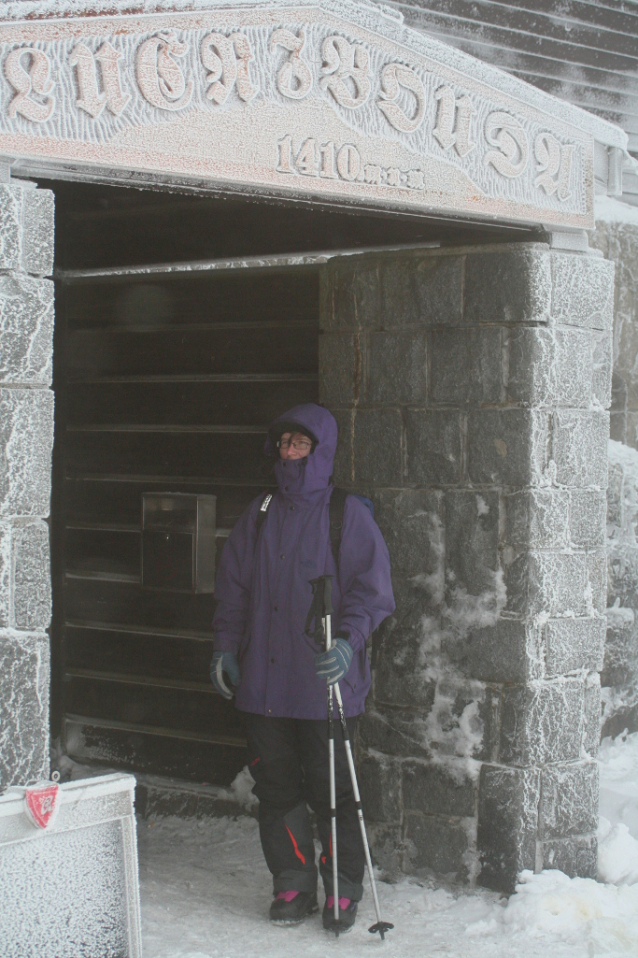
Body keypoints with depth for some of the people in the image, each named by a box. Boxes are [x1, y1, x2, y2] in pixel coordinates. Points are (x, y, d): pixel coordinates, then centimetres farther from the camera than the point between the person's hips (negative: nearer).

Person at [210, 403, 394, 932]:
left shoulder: (349, 514, -1)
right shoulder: (260, 514, 12)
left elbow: (372, 590, -5)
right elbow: (233, 587, 17)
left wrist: (348, 640, -19)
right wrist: (225, 646, 8)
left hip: (324, 682, -4)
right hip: (264, 682, 4)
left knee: (330, 789, -1)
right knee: (276, 787, 8)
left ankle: (343, 891, 13)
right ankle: (292, 887, 20)